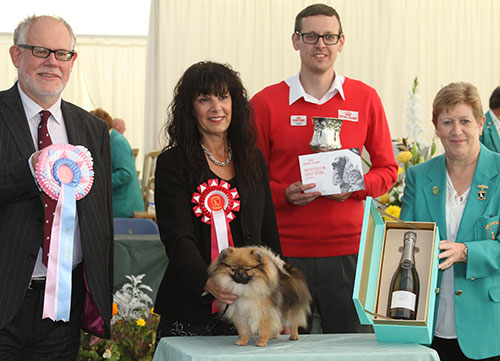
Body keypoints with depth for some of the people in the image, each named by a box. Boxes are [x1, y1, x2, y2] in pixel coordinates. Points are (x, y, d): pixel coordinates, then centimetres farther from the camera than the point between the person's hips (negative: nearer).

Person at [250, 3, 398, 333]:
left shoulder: (365, 99, 7)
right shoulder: (265, 103, 2)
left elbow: (387, 170, 11)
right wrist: (285, 194, -13)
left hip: (347, 249, 1)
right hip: (285, 251, -1)